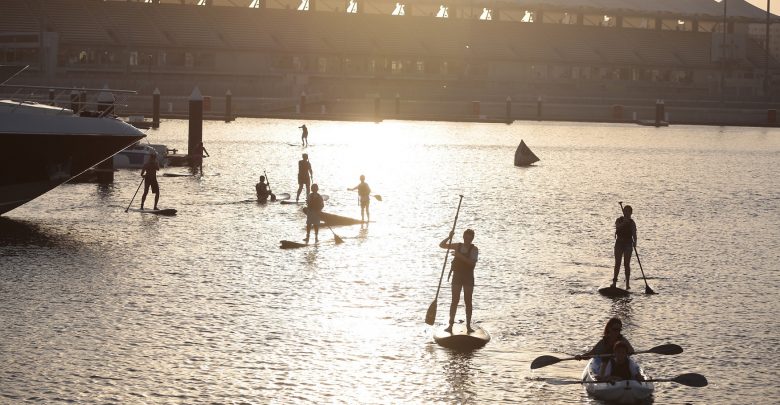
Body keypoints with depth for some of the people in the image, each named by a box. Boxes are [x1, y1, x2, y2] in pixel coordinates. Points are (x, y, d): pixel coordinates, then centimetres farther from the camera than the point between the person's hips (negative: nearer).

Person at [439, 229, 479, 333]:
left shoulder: (474, 249, -4)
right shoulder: (457, 246, 6)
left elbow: (472, 262, -20)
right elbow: (442, 245, 5)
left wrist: (460, 256, -27)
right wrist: (449, 237, -12)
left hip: (468, 278, -2)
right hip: (457, 277, 2)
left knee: (468, 301, 1)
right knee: (455, 300, -3)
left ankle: (468, 326, 6)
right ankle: (451, 324, -4)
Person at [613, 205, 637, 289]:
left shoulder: (632, 223, 4)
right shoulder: (619, 220, 4)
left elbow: (634, 234, -3)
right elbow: (617, 227, -17)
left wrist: (634, 242, -21)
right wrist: (624, 223, -32)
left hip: (628, 244, 0)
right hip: (619, 243, 0)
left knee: (627, 264, -3)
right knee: (617, 263, -2)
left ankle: (627, 283, -2)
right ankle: (614, 281, 1)